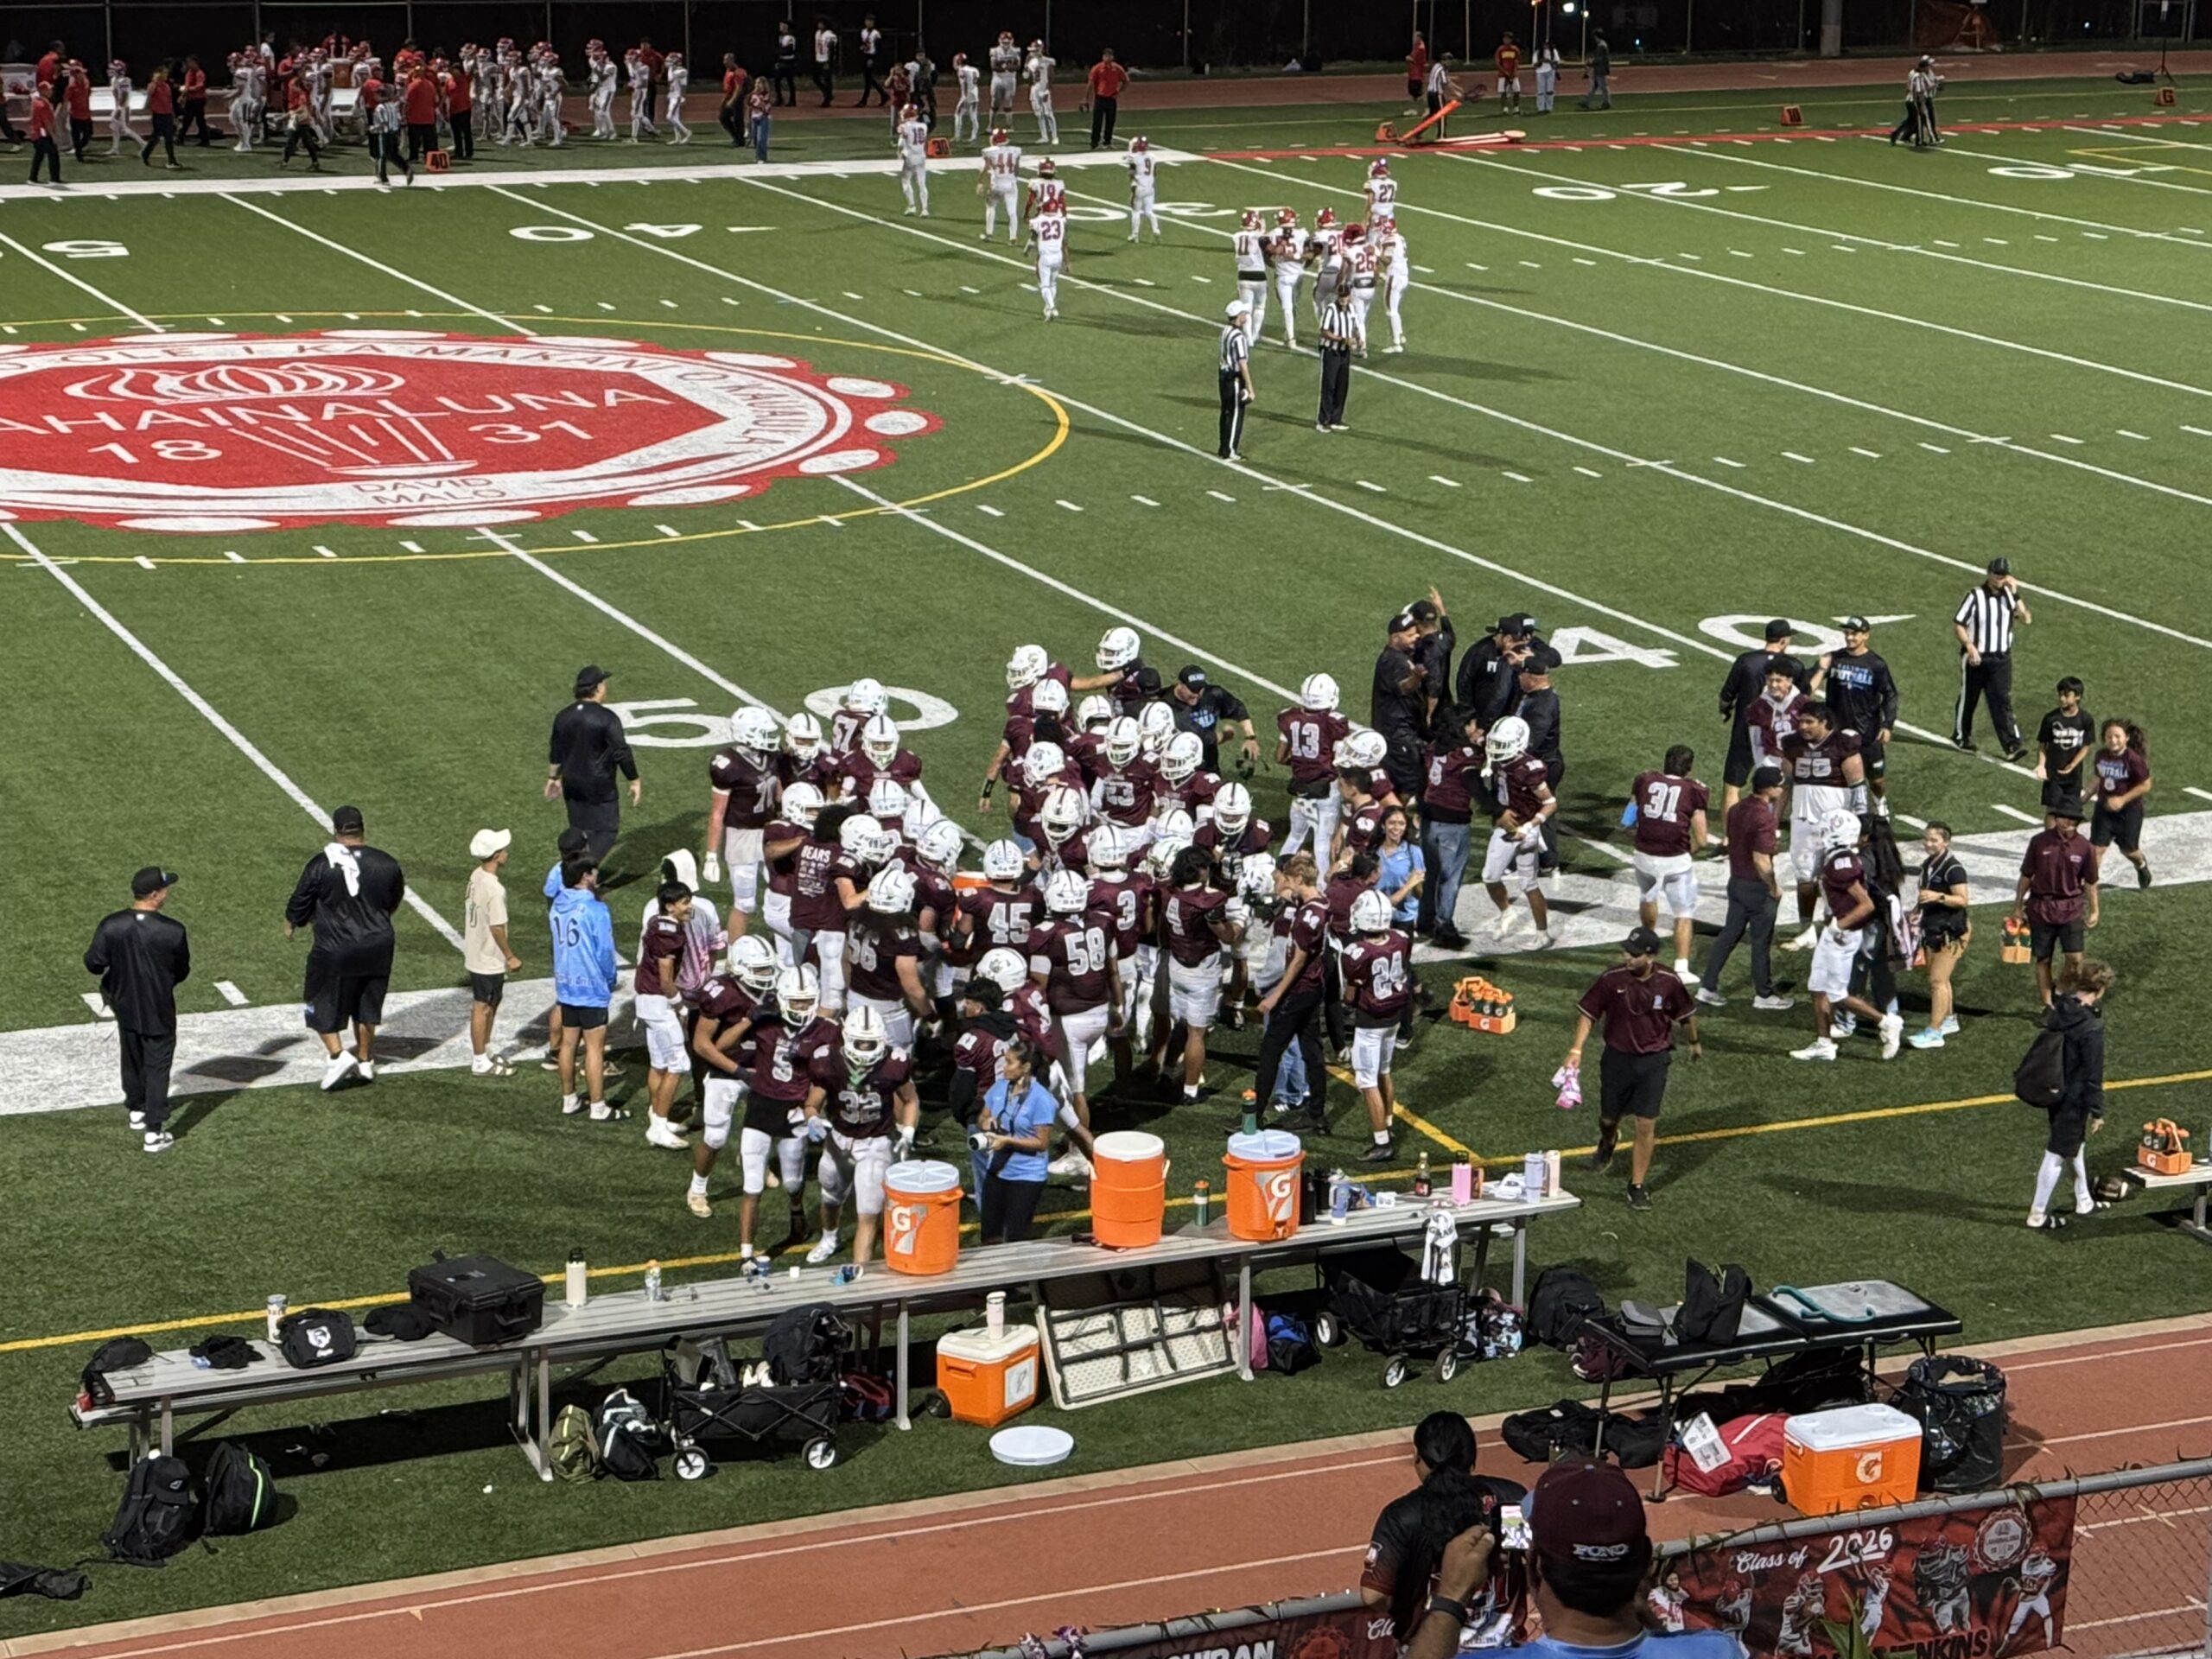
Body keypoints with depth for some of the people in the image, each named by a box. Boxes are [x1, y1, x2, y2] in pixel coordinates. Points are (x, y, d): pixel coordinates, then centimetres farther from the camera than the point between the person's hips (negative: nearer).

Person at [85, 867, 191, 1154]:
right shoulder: (173, 931, -21)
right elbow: (182, 971, -7)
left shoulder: (111, 926, -17)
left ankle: (136, 1111, 42)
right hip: (158, 1010, -3)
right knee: (157, 1067, 6)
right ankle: (153, 1133, 5)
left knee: (132, 1059, 24)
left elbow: (93, 964, -11)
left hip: (124, 1004, 3)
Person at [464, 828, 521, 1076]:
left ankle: (484, 1052, 34)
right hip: (489, 960, -9)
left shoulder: (476, 877, 1)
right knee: (483, 1008, 3)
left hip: (475, 953, 9)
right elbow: (497, 928, -23)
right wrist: (510, 956, -12)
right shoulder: (494, 889, -27)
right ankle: (480, 1062, 13)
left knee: (490, 1004, 21)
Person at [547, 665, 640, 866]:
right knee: (607, 829, 1)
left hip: (572, 784, 6)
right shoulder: (607, 718, -17)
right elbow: (621, 753, -16)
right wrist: (634, 781, -6)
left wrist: (553, 778, 26)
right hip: (599, 787, -6)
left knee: (579, 830, 17)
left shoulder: (564, 716, 2)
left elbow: (555, 753, 12)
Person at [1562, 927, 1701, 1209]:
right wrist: (1576, 1049, -18)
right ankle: (1607, 1143, 54)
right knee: (1609, 1118, 16)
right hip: (1618, 1057, 1)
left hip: (1654, 1061, -1)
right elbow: (1587, 1013, -8)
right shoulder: (1612, 980, -15)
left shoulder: (1668, 983, -13)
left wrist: (1694, 1042, 22)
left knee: (1646, 1125, -3)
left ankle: (1638, 1185, 10)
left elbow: (1686, 1014, 6)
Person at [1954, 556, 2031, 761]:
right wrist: (1970, 646, -21)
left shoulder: (2009, 596, 2)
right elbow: (1958, 624, -8)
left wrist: (2015, 594, -15)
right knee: (1968, 698, 12)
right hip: (1976, 658, -2)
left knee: (2003, 702, -5)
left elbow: (2026, 620, -8)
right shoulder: (1975, 597, -10)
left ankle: (2012, 746, -12)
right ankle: (1961, 737, 32)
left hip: (2001, 658, 2)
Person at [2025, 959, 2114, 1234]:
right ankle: (2038, 1215, 15)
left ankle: (2084, 1201, 43)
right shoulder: (2091, 1028, -27)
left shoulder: (2057, 1013, -4)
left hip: (2055, 1094, 8)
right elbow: (2093, 1076, -21)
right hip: (2074, 1101, -8)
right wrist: (2097, 1111, -10)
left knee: (2075, 1146, 26)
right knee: (2057, 1156, 5)